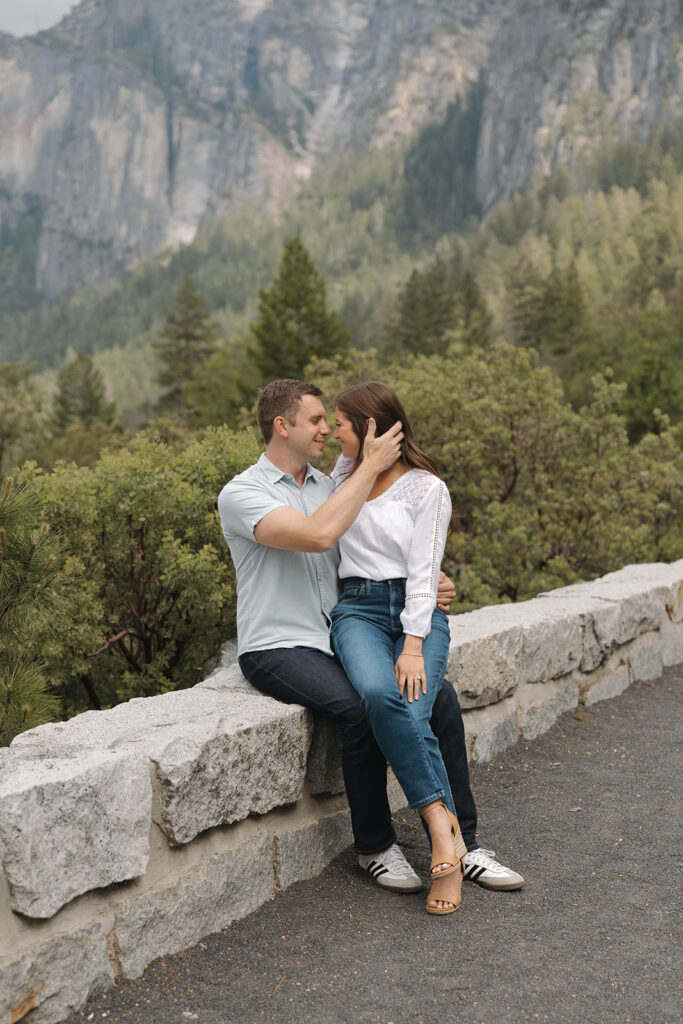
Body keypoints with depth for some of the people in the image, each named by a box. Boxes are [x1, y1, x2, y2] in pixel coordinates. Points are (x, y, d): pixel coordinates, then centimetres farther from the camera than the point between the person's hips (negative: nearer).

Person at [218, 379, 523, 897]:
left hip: (341, 636, 7)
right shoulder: (241, 494, -8)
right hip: (279, 648, -6)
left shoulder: (328, 485, 15)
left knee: (440, 694, -14)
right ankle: (375, 846, -10)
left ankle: (463, 843, -8)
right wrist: (370, 467, -17)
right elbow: (318, 535, -25)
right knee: (363, 708, -32)